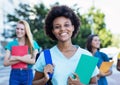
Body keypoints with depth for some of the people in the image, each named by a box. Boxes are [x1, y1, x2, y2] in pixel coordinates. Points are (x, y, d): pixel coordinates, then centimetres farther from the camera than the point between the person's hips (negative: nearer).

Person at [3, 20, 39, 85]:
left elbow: (35, 61, -9)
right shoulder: (11, 44, 5)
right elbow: (5, 63, -5)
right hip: (14, 74, 1)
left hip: (28, 74, 0)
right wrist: (24, 58, -12)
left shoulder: (33, 44, 4)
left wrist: (17, 58, -13)